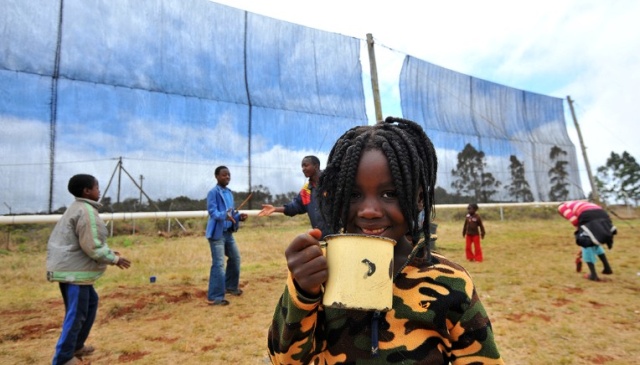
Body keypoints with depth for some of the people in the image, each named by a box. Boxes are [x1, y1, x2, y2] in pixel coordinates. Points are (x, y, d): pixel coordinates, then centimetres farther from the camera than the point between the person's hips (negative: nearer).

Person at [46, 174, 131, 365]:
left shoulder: (77, 208, 13)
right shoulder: (86, 211, -20)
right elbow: (91, 246, -21)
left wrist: (109, 252, 17)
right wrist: (114, 259, -11)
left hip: (68, 266, 11)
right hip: (74, 270, -11)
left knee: (90, 301, 21)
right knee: (76, 314, 0)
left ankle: (76, 346, 33)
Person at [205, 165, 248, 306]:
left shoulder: (229, 193, 12)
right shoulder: (213, 192, -12)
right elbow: (212, 211, -22)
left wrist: (239, 216, -3)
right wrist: (224, 215, -39)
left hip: (229, 232, 9)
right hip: (217, 233, -8)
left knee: (235, 258, 18)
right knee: (218, 264, -8)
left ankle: (230, 286, 36)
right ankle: (214, 297, 1)